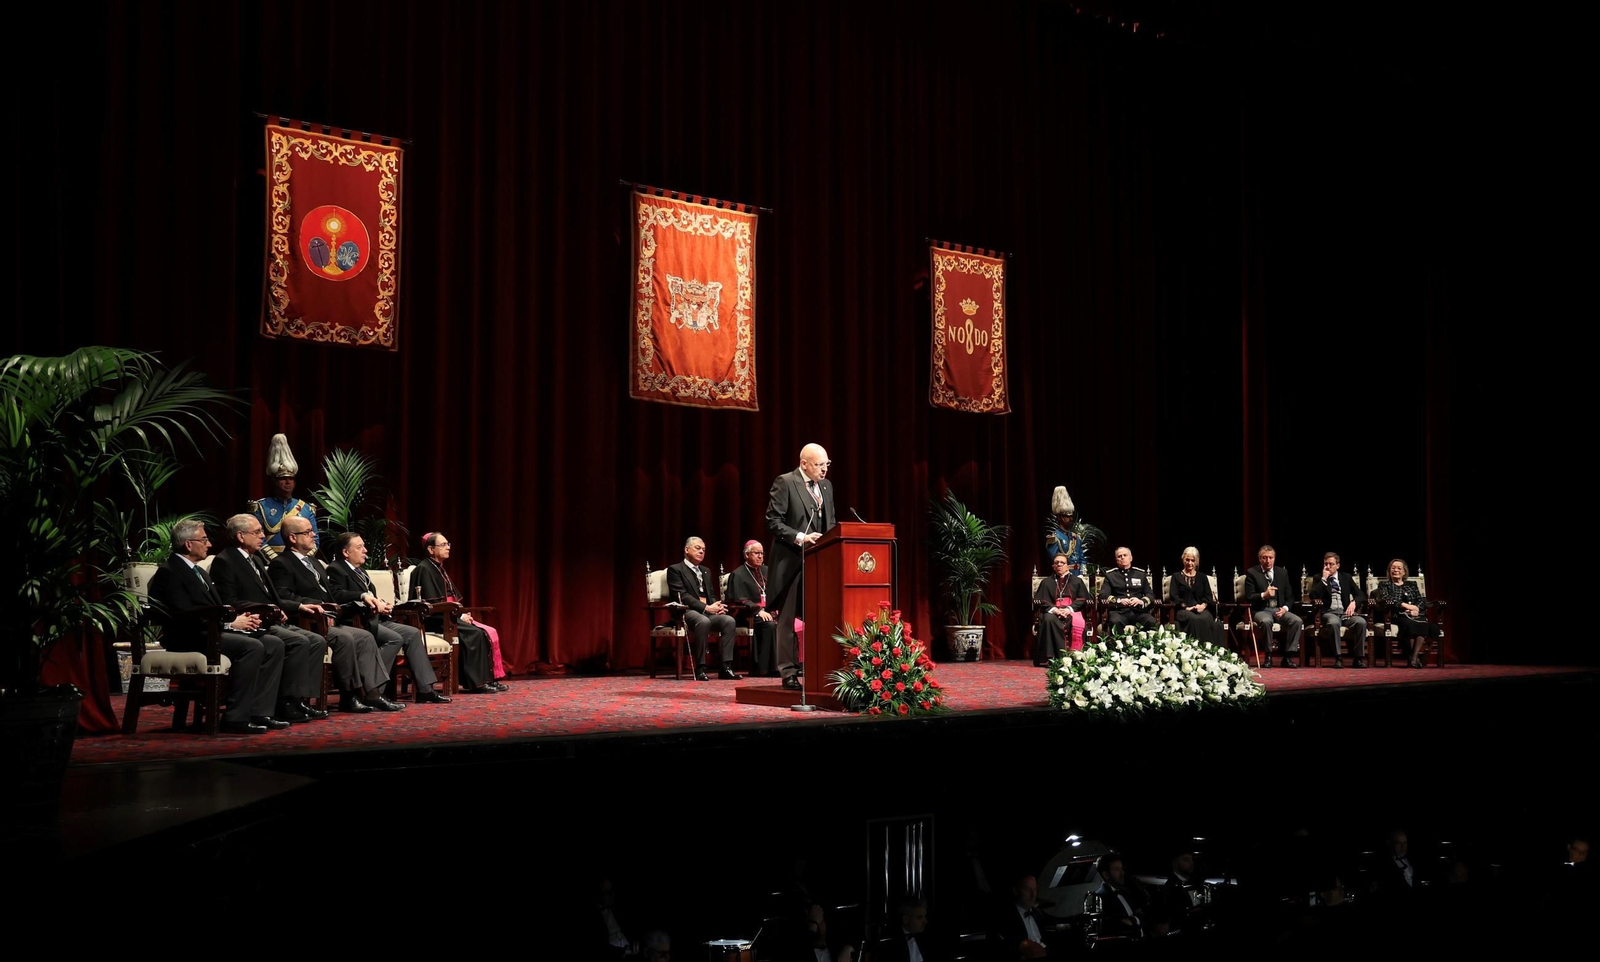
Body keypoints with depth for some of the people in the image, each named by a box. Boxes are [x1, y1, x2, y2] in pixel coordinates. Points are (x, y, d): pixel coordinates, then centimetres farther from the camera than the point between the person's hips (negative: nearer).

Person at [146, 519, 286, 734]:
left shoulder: (199, 572, 23)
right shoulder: (168, 573, -8)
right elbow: (184, 616, -18)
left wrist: (241, 618, 0)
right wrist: (230, 623, -19)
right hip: (188, 638, -9)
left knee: (273, 644, -6)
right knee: (252, 646, -29)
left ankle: (259, 712, -9)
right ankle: (236, 718, -25)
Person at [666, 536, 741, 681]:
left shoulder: (706, 572, 27)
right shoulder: (675, 570, 2)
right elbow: (682, 596, -10)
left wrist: (717, 606, -3)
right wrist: (706, 608, -18)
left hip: (708, 612, 7)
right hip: (687, 612, -7)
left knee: (730, 621, -23)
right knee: (703, 621, -40)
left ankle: (726, 667, -25)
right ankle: (700, 668, -33)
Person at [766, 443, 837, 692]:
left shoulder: (826, 486, 14)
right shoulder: (784, 483, -7)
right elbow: (773, 522, -11)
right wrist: (800, 537, -21)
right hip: (792, 561, -6)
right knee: (788, 619, 0)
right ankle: (789, 673, 4)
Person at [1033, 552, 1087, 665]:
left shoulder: (1077, 581, 19)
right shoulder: (1047, 582, 21)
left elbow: (1082, 600, 8)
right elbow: (1040, 601, 8)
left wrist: (1070, 609, -11)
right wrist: (1053, 609, -12)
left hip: (1072, 611, 0)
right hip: (1052, 611, 0)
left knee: (1078, 623, -37)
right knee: (1049, 619, -37)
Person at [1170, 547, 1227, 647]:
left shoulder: (1202, 577, 24)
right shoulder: (1177, 577, 17)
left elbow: (1208, 596, 14)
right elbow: (1174, 596, 5)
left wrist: (1203, 605, -9)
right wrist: (1186, 607, -11)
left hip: (1201, 609, 2)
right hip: (1183, 610, -2)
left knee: (1206, 619, -36)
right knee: (1194, 619, -38)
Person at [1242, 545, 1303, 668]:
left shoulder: (1282, 572, 14)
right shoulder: (1252, 573, 3)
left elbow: (1289, 596, 15)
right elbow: (1248, 597, -4)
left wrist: (1285, 608, -6)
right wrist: (1264, 595, -22)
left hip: (1279, 610, 4)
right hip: (1261, 610, -4)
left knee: (1297, 621, -25)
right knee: (1265, 621, -38)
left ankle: (1288, 657, -18)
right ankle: (1268, 656, -23)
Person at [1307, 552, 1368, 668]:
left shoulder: (1346, 578, 17)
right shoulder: (1319, 579, 11)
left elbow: (1361, 595, 12)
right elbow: (1313, 598, -5)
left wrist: (1354, 602, -10)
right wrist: (1324, 579, -6)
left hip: (1345, 612, 2)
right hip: (1329, 613, -2)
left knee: (1361, 622, -30)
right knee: (1334, 622, -39)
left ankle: (1359, 658, -23)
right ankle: (1338, 658, -34)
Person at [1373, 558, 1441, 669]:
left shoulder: (1412, 584, 27)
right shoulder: (1384, 584, 16)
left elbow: (1422, 600, 15)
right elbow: (1385, 600, -3)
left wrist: (1416, 608, -8)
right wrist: (1405, 605, -13)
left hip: (1414, 615, 3)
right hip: (1395, 615, -3)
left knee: (1423, 623, -35)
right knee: (1410, 624, -39)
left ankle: (1414, 658, -35)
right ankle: (1413, 657, -27)